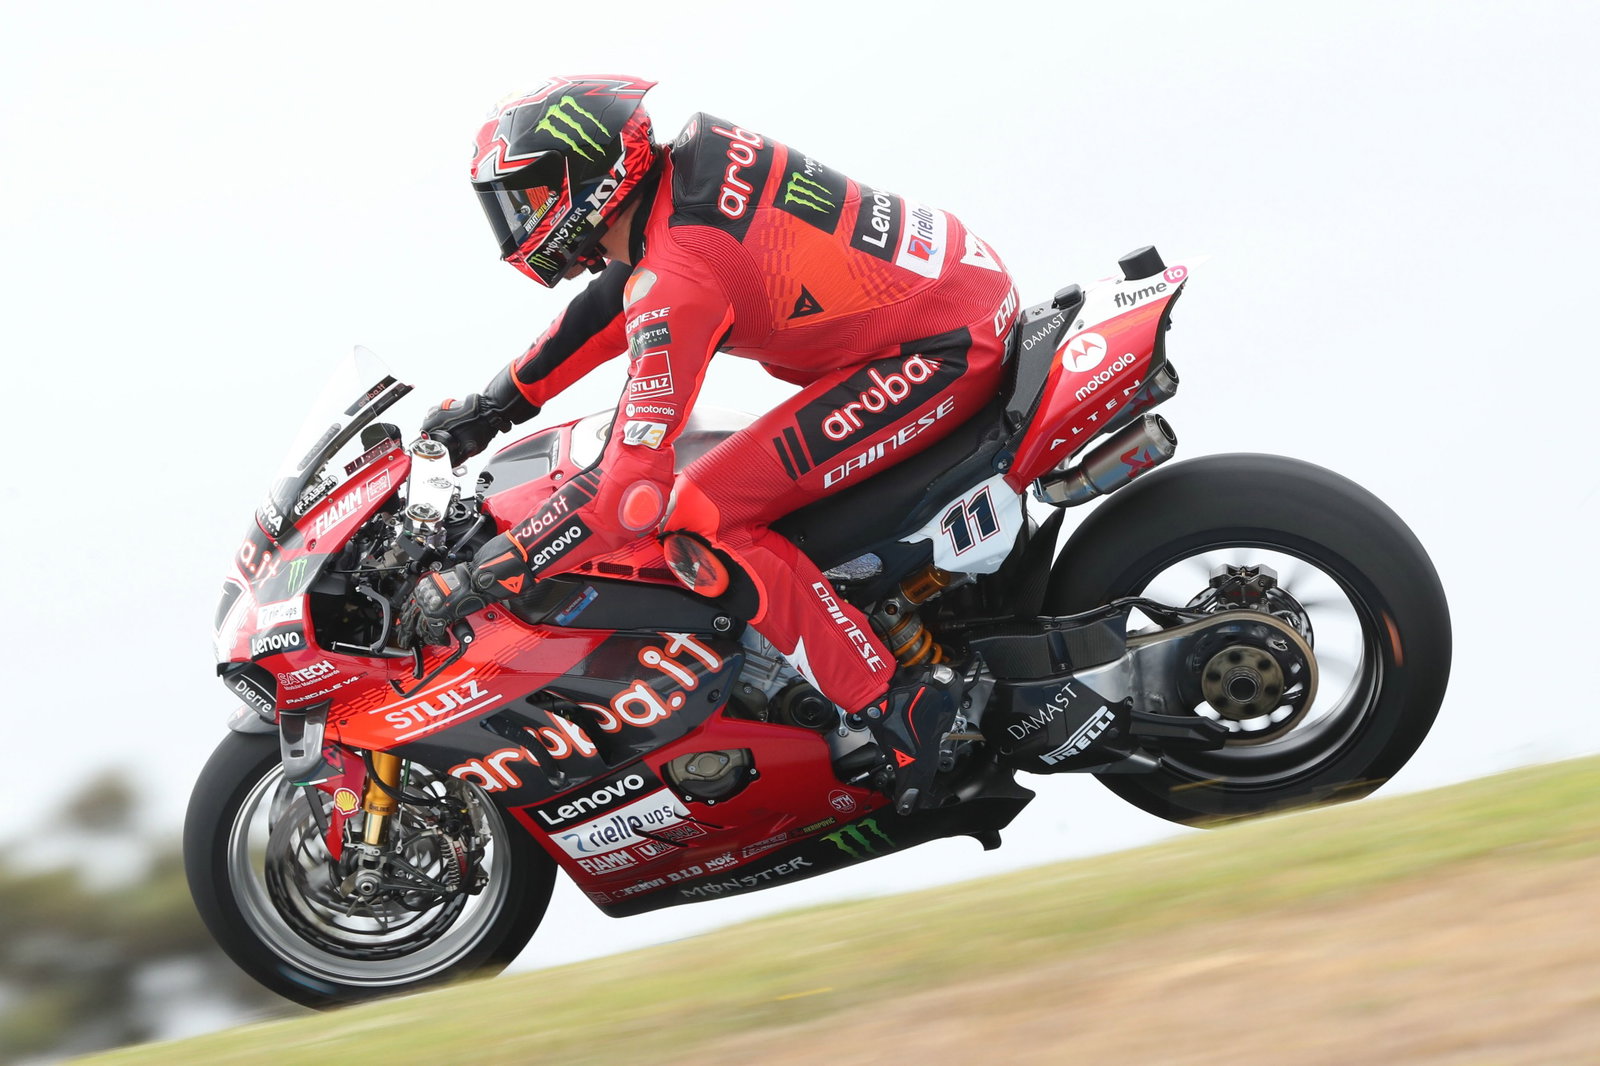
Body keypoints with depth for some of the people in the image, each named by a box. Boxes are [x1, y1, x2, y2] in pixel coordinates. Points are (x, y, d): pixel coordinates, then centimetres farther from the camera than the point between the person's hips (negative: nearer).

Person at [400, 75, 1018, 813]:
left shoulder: (679, 280, -21)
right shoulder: (695, 151, 4)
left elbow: (633, 490, -23)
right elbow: (622, 289, 23)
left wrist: (478, 580, -16)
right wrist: (497, 403, 24)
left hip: (942, 354, -10)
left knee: (696, 524, -13)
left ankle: (898, 710, -12)